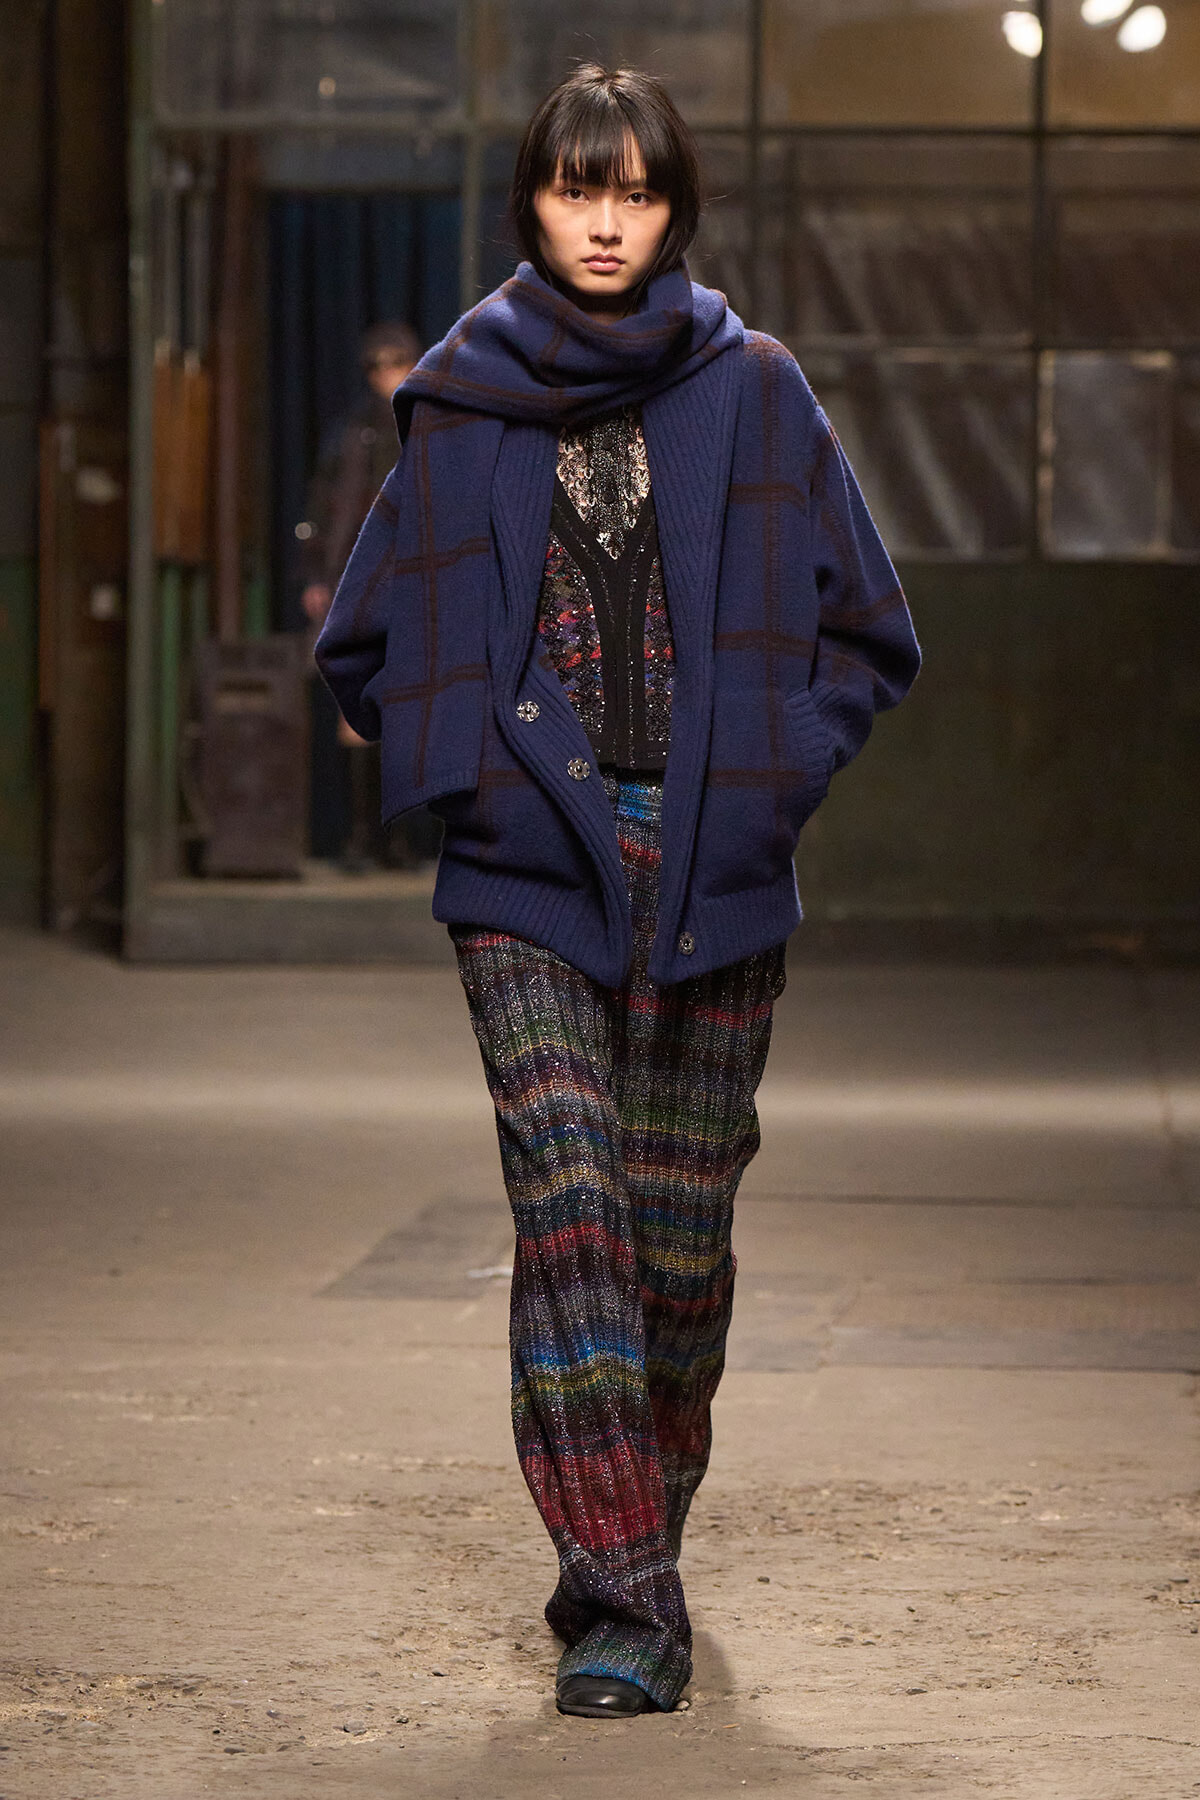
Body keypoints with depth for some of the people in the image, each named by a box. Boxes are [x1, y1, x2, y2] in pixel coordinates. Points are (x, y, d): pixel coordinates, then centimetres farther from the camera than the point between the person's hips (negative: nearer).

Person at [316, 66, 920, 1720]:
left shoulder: (755, 393, 4)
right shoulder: (462, 402, 5)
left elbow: (865, 638, 9)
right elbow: (366, 646, 14)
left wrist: (771, 776, -1)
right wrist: (465, 770, 3)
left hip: (712, 878, 1)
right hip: (529, 871, -1)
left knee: (682, 1230, 7)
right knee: (569, 1199, -15)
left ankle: (632, 1556, 27)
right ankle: (623, 1598, -16)